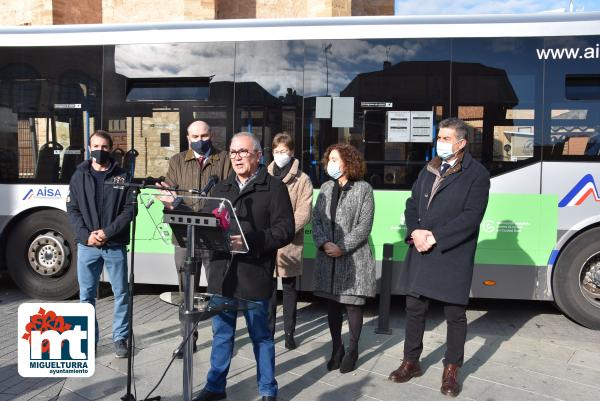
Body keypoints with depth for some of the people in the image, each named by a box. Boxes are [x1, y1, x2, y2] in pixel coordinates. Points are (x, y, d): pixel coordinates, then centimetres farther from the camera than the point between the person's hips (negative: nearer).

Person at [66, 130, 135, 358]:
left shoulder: (122, 176, 3)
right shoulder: (79, 176, 7)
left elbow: (130, 209, -3)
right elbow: (72, 210, 3)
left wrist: (108, 232, -14)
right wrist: (85, 235, -11)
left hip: (115, 245, -1)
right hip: (86, 245, 1)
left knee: (121, 293, 4)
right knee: (86, 294, 8)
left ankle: (120, 338, 17)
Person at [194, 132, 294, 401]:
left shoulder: (274, 188, -4)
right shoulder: (221, 188, 15)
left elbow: (285, 230, -13)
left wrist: (251, 240, -24)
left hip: (254, 275, -5)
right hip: (222, 273, 5)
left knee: (261, 336, 10)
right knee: (221, 334, 16)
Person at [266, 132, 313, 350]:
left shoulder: (302, 179, 0)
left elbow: (304, 212, -7)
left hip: (290, 243, -3)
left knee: (289, 287, 7)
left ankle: (289, 332, 16)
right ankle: (268, 330, 22)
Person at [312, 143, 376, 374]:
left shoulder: (363, 189, -4)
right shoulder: (326, 188, 10)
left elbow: (364, 226, -10)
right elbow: (316, 219, 6)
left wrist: (342, 248, -16)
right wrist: (323, 243, -11)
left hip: (353, 258, -5)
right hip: (328, 259, 5)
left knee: (352, 305, 4)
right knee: (332, 305, 12)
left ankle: (353, 350, 21)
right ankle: (337, 348, 27)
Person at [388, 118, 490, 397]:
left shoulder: (477, 174, -5)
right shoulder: (428, 170, 14)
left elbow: (471, 217, -14)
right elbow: (412, 205, 12)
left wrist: (434, 237, -17)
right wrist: (415, 232, -7)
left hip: (453, 256, -5)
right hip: (420, 252, 6)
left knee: (455, 314, 7)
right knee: (414, 308, 13)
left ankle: (451, 370, 23)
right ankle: (411, 362, 29)